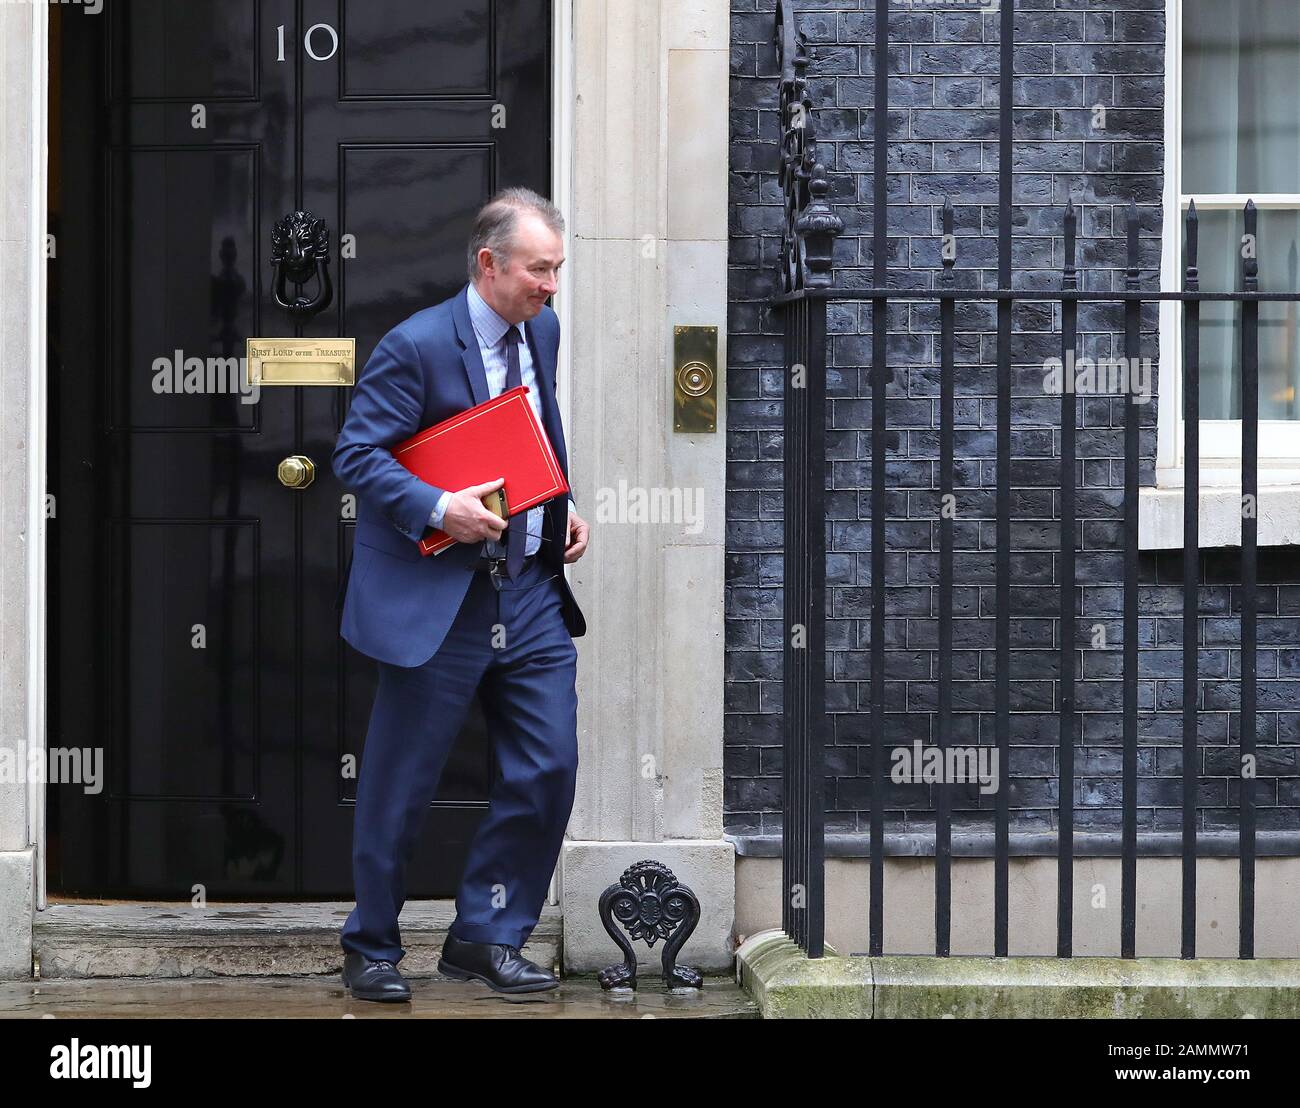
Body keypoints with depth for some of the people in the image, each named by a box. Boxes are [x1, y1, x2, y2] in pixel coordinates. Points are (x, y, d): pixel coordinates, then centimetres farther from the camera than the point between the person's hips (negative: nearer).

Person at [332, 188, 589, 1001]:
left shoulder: (543, 331, 9)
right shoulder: (417, 345, -13)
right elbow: (357, 455, -13)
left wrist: (565, 508, 8)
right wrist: (438, 509, -25)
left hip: (531, 593, 6)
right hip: (438, 598, -6)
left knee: (549, 769, 2)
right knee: (401, 786, 4)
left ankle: (486, 938, 17)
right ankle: (371, 949, 20)